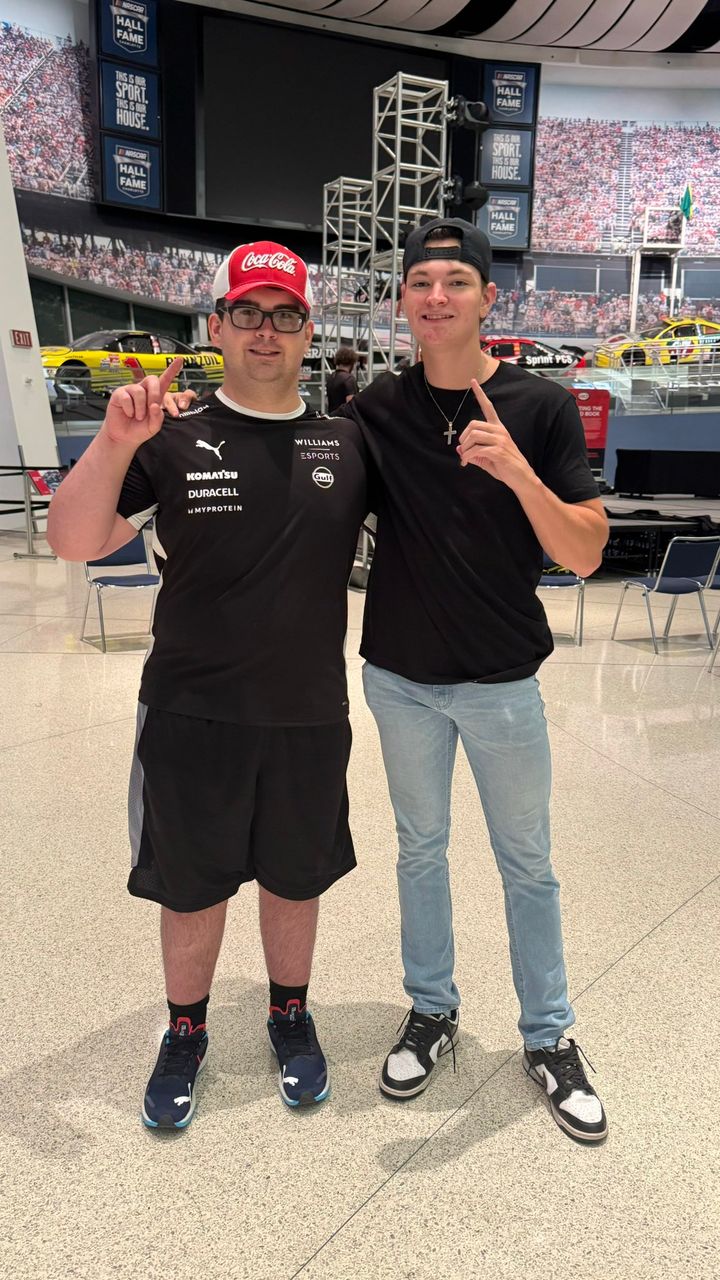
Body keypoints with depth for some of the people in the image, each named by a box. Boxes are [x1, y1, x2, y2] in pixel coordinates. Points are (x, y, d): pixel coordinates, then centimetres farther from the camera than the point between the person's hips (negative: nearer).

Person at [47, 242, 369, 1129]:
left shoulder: (348, 445, 1)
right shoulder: (174, 442, -5)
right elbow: (73, 543, -13)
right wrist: (115, 441, -27)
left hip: (310, 720, 2)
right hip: (192, 718, -1)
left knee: (295, 881, 18)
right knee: (192, 888, 14)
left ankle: (290, 1015, 43)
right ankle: (185, 1033, 39)